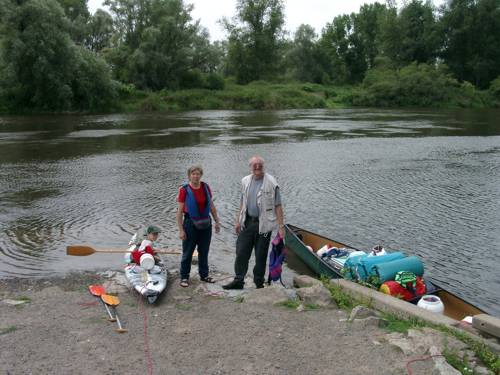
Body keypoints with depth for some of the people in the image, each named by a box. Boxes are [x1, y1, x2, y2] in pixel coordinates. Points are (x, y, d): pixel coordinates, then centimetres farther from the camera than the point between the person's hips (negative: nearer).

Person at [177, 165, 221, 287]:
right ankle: (184, 277, 18)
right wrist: (181, 230, -14)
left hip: (206, 224, 4)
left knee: (204, 251, 15)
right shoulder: (184, 190, -12)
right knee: (187, 252, 5)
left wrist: (217, 221, 9)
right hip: (191, 223, -4)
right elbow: (180, 211, -11)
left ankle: (204, 275, 29)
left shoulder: (206, 187, 0)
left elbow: (212, 206, 10)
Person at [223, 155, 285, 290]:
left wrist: (281, 226, -14)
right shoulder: (245, 181, 6)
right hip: (247, 222, 5)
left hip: (263, 223, -4)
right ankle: (238, 280, 17)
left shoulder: (271, 183, -11)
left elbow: (278, 206, -10)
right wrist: (238, 221, 13)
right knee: (241, 252, 6)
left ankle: (259, 282, 21)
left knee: (261, 255, 6)